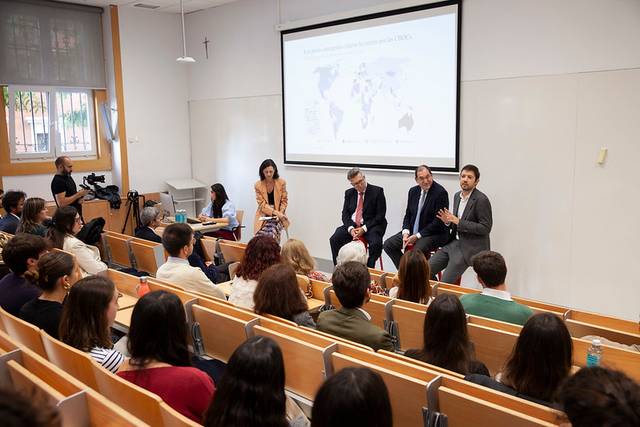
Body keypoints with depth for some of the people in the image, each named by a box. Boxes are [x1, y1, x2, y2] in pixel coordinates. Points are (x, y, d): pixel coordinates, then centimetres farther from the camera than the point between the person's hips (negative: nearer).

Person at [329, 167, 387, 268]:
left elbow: (380, 215, -9)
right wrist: (350, 228, -14)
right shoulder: (349, 193, 10)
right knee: (334, 239, -18)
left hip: (371, 225, -4)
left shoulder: (377, 191, -4)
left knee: (376, 243, -34)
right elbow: (345, 214, 7)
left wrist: (364, 228, -18)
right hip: (352, 225, 4)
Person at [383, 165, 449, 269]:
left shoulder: (441, 192, -13)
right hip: (412, 231, 7)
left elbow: (438, 221, -16)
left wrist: (417, 236, -18)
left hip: (434, 233, -7)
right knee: (388, 244, -7)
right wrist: (405, 232, -7)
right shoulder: (413, 191, 8)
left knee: (417, 250, -34)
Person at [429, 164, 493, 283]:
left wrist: (458, 221, -20)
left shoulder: (481, 200, -14)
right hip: (454, 242, 8)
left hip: (470, 247, -8)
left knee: (446, 282, -15)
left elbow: (485, 228, -17)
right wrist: (448, 221, -3)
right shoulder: (457, 196, 11)